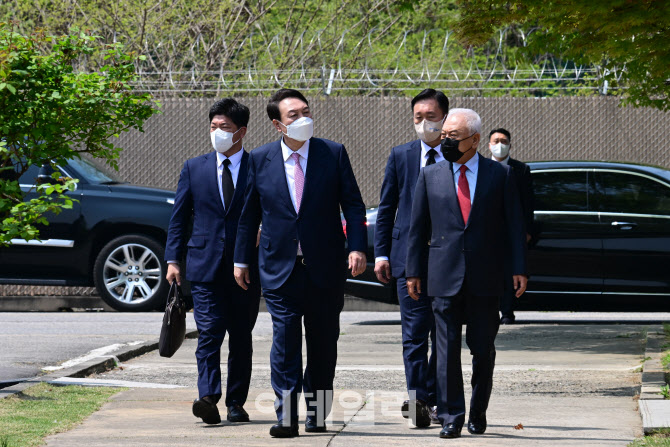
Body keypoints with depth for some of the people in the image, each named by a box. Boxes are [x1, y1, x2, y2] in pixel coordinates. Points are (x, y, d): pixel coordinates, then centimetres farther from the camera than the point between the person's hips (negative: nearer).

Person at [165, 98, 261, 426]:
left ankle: (236, 403, 13)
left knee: (241, 338, 6)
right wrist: (173, 259, 3)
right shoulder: (194, 168, 9)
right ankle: (208, 399, -21)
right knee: (209, 333, -12)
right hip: (205, 265, 0)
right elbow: (179, 217, 11)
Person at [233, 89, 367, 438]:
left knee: (323, 344, 8)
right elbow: (249, 213, 11)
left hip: (325, 268, 0)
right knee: (284, 341, -7)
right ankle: (286, 416, -7)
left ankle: (317, 413, 19)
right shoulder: (260, 159, 3)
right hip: (280, 266, 0)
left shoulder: (334, 154, 1)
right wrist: (241, 258, 9)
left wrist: (357, 247, -10)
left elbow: (353, 205, 2)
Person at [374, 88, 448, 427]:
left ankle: (435, 401, 12)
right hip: (408, 257, 0)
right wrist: (381, 253, 2)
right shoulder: (401, 156, 9)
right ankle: (417, 399, -13)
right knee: (415, 332, -8)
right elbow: (386, 208, 11)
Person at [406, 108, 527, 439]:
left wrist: (519, 269, -2)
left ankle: (478, 414, 19)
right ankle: (451, 417, 1)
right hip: (444, 277, 1)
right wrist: (413, 271, 6)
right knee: (447, 349, -3)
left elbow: (514, 225, 4)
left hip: (485, 278, 0)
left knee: (483, 350, 5)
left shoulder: (500, 175, 5)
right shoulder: (430, 175, 8)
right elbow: (417, 226, 10)